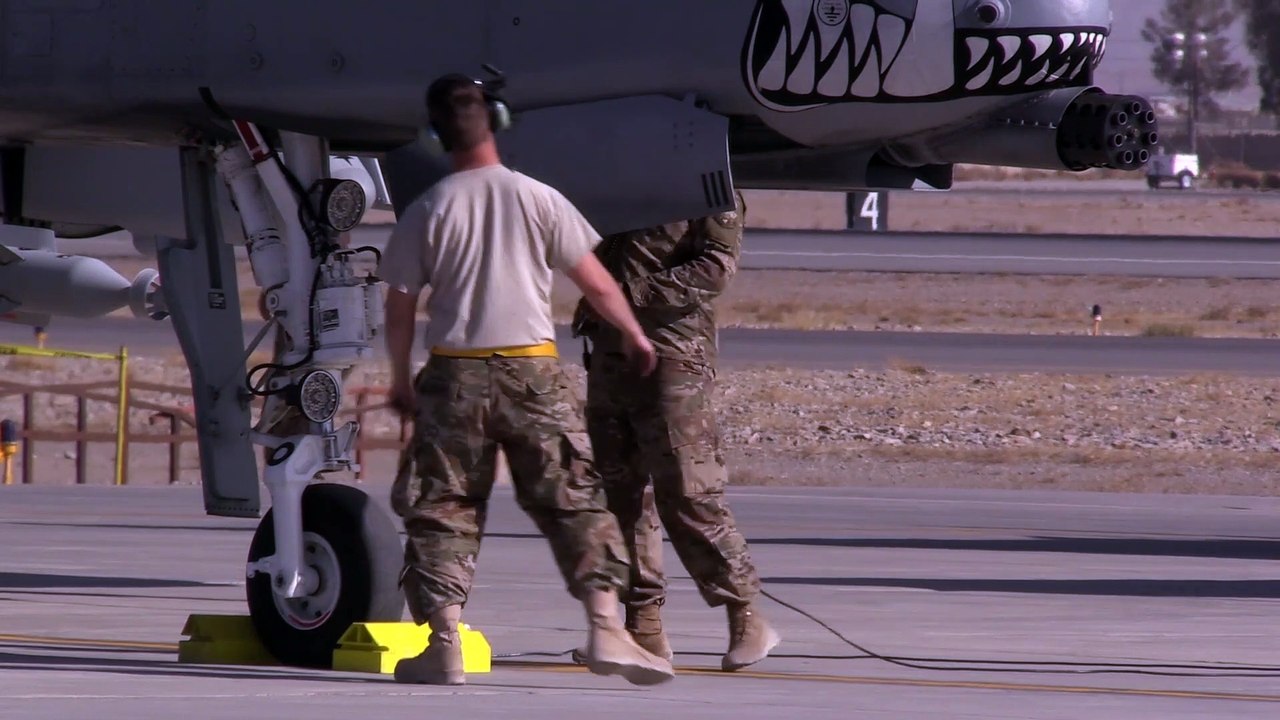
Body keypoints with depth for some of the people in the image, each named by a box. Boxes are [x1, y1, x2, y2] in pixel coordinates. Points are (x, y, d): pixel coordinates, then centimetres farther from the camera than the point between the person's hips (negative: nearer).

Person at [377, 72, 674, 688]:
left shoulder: (428, 211, 0)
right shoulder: (538, 199, -1)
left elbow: (399, 306, 2)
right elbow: (595, 284, 4)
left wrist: (400, 379, 17)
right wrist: (634, 336, 21)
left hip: (454, 373, 0)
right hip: (532, 371, 0)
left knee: (442, 509, 7)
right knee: (574, 500, 5)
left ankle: (444, 643, 1)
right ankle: (606, 628, -4)